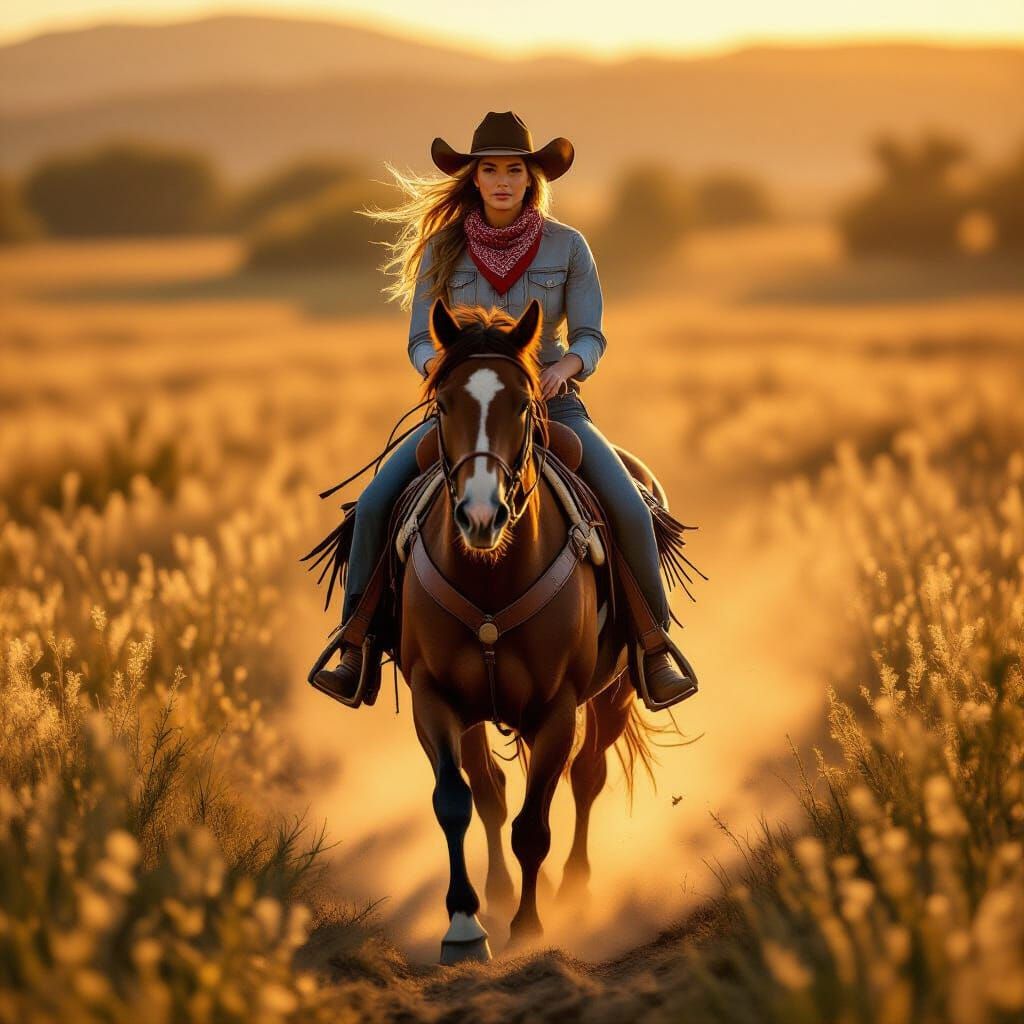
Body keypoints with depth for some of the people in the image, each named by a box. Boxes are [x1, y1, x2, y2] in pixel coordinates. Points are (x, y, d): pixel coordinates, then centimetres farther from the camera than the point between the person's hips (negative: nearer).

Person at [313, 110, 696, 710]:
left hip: (551, 402, -1)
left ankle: (655, 650, -5)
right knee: (374, 505, -20)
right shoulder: (441, 249, 1)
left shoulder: (568, 246, -1)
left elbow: (590, 336, 0)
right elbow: (420, 340, 3)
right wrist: (440, 364, -20)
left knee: (630, 510, -23)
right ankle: (356, 649, -7)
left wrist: (565, 365, -23)